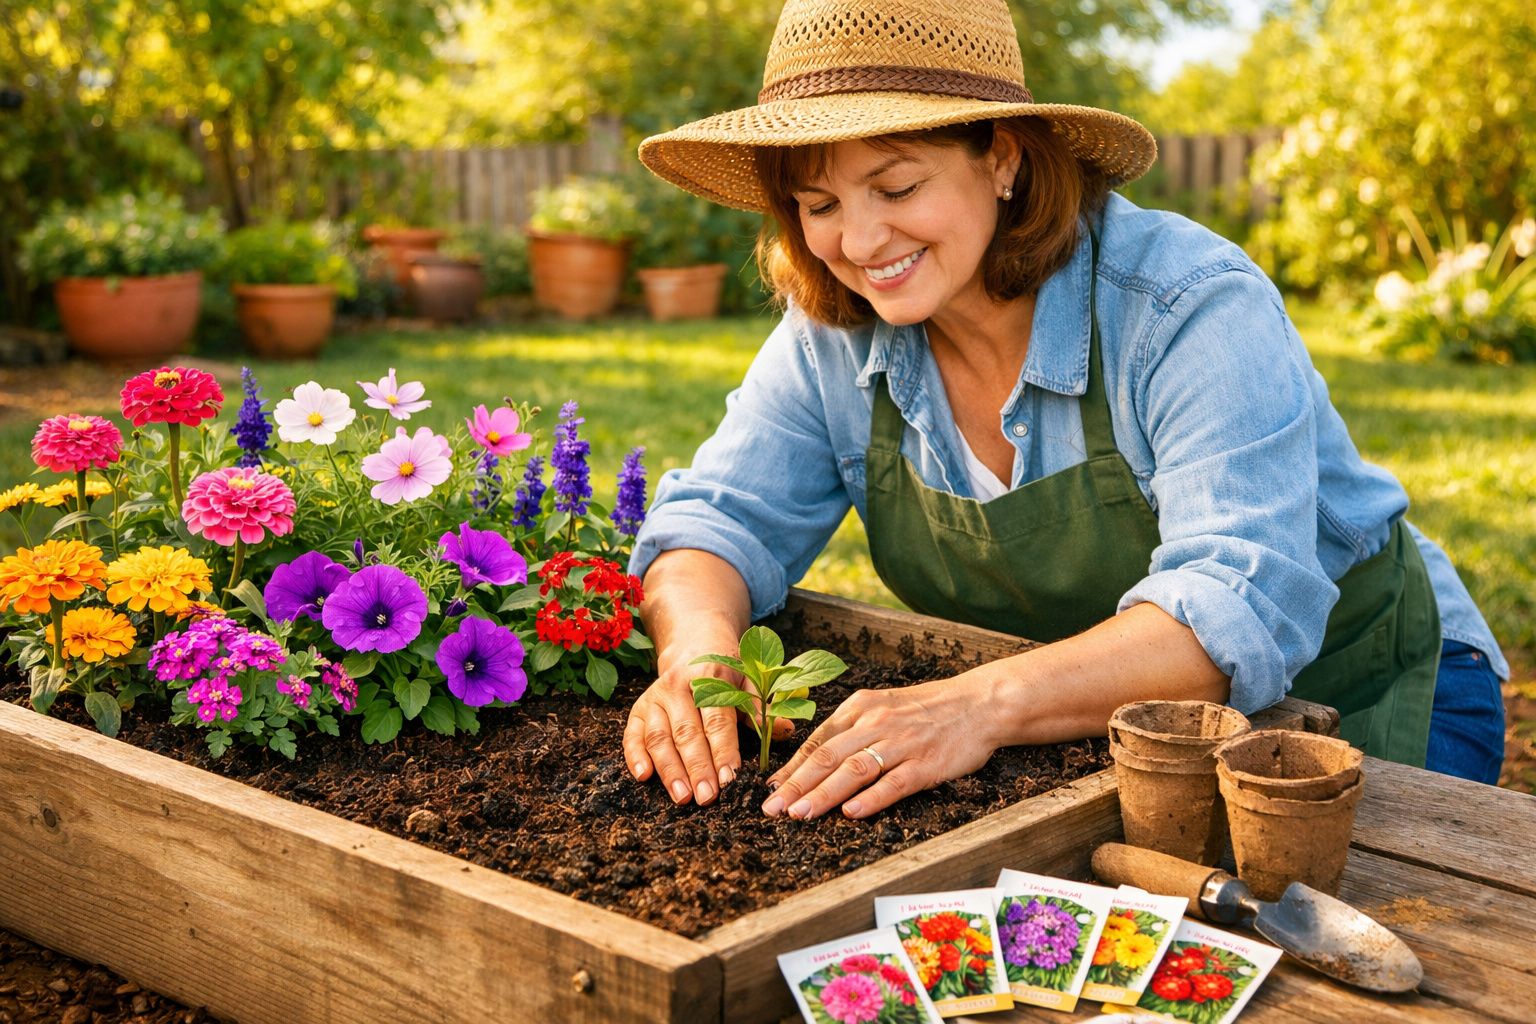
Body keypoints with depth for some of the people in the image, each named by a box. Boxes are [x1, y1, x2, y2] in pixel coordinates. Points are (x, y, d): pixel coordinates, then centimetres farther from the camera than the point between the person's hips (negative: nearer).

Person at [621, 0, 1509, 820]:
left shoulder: (1192, 306, -26)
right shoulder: (834, 334, -7)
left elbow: (1238, 611, -36)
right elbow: (719, 515, -7)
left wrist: (988, 703, -52)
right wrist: (697, 647, -32)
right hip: (1098, 732, 4)